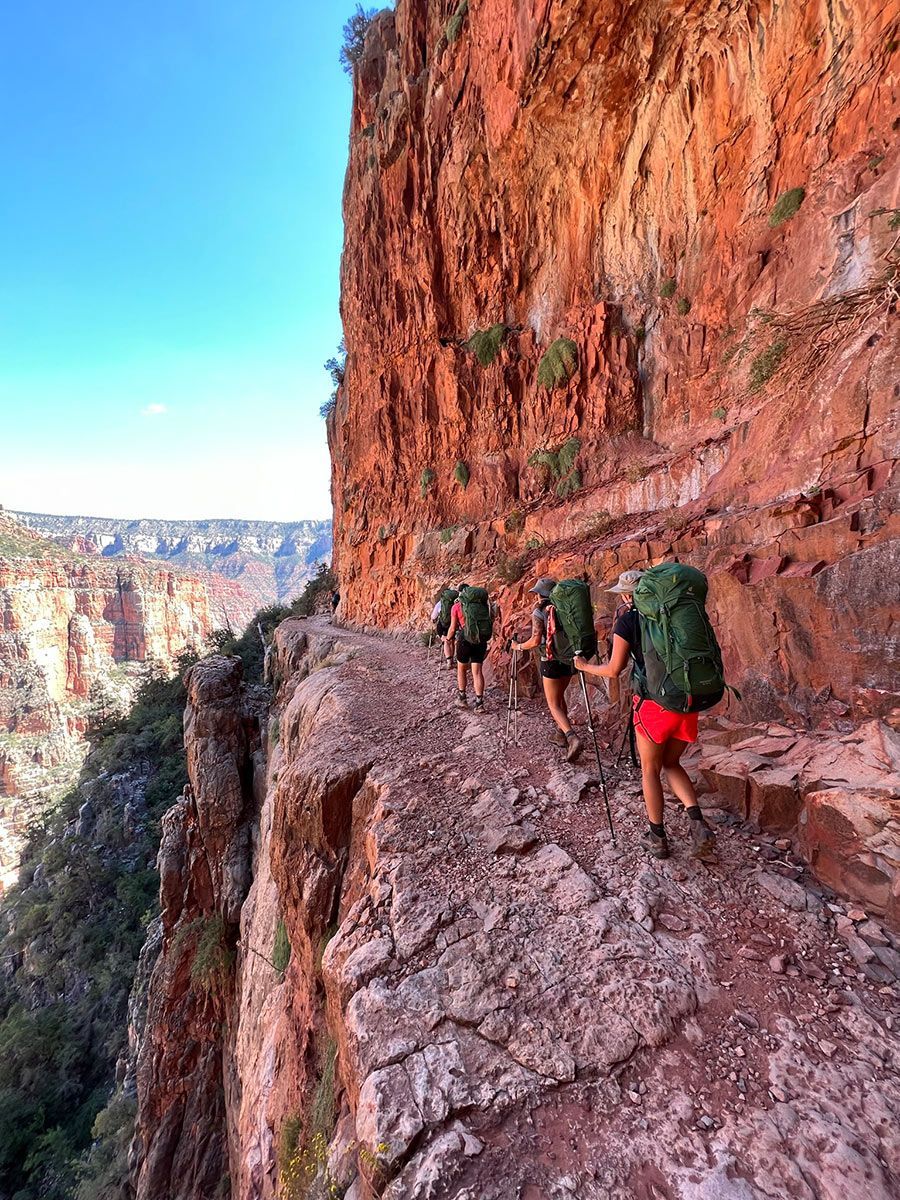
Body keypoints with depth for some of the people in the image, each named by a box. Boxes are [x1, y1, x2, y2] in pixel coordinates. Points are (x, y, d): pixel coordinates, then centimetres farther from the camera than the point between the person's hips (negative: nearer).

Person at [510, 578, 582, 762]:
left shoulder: (539, 612, -10)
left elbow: (535, 641, -16)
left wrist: (518, 646, 0)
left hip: (551, 661, -6)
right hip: (569, 659, 6)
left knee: (554, 705, 1)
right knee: (559, 696, 24)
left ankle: (572, 737, -18)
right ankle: (561, 734, 29)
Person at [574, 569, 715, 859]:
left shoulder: (627, 621, -6)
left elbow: (614, 670, -6)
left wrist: (585, 667, 13)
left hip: (654, 703, -5)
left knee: (650, 770, 15)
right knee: (672, 764, 23)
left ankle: (658, 838, 24)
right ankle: (698, 823, 6)